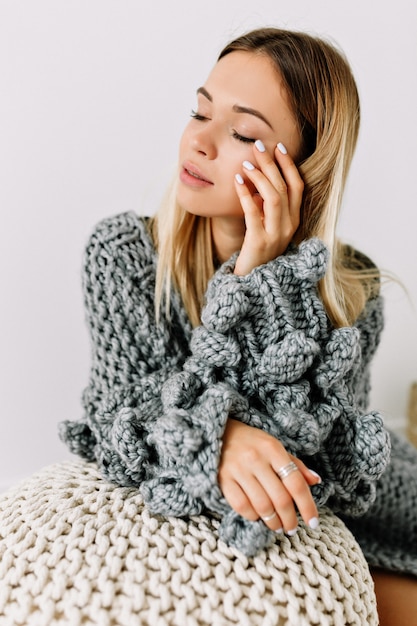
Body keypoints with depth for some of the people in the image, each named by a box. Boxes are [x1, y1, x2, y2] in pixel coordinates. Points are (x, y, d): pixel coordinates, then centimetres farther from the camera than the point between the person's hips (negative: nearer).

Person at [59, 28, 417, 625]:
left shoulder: (350, 289, -15)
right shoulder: (124, 250, -13)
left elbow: (299, 451, -21)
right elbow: (123, 415, -16)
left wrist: (260, 277, -28)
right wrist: (214, 441, -37)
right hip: (162, 520, 1)